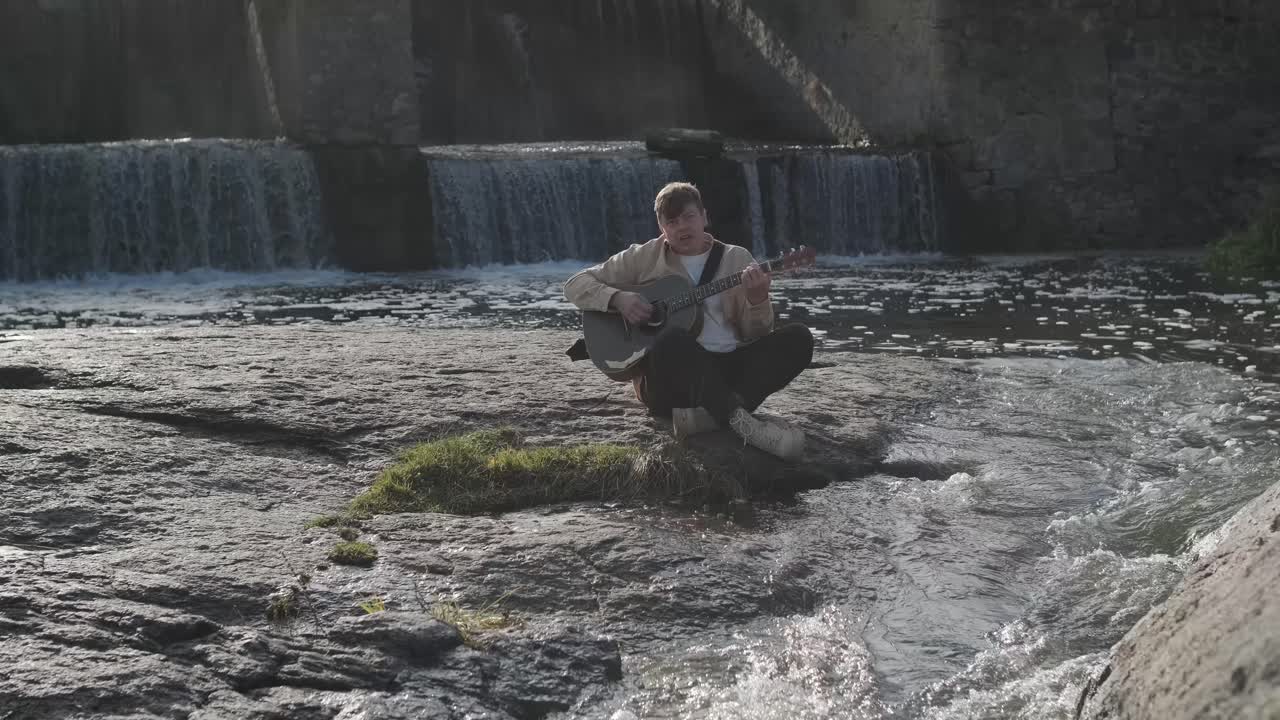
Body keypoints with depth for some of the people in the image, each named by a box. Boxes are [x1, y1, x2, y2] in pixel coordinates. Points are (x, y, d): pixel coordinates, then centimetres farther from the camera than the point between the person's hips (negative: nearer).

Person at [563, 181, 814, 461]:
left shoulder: (737, 258, 12)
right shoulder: (644, 258, 9)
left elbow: (756, 335, 8)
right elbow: (576, 285, 9)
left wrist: (757, 301, -15)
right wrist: (617, 298, -11)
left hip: (729, 370, 3)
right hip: (670, 379, -3)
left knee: (798, 338, -20)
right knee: (673, 338, -37)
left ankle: (711, 415, -34)